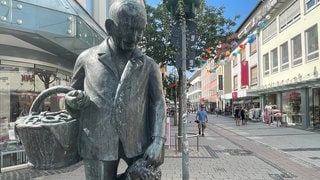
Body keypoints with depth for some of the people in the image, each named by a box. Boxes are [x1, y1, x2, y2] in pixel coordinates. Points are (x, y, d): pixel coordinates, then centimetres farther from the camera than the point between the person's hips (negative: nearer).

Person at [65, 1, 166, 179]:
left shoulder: (149, 66, 6)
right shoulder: (87, 59, 5)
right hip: (98, 143, 0)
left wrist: (158, 142, -11)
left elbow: (158, 103, 1)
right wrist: (73, 101, -8)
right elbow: (71, 96, 16)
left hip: (138, 142, 1)